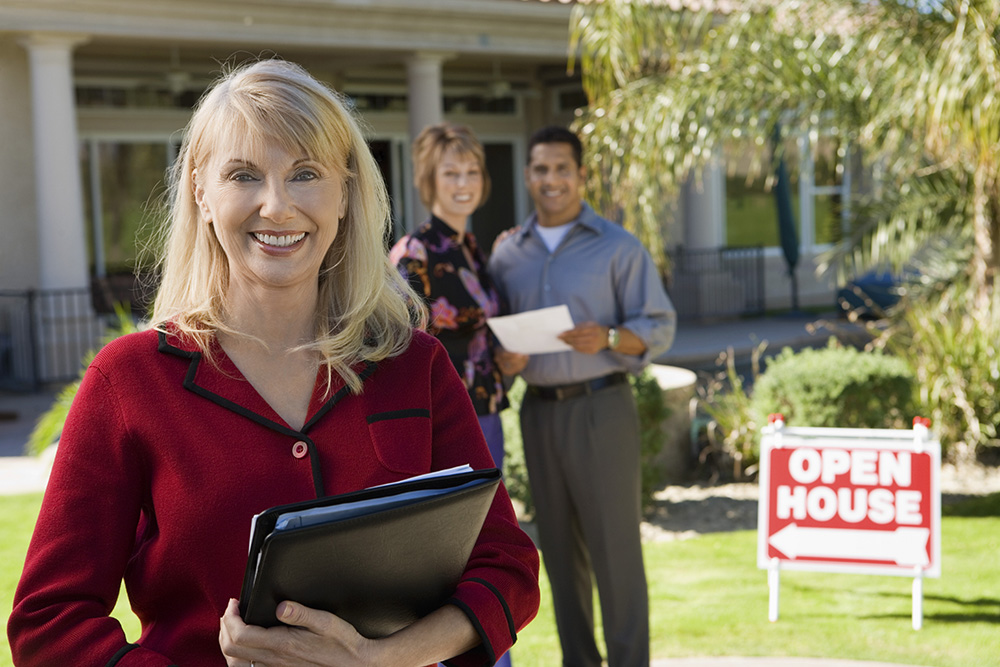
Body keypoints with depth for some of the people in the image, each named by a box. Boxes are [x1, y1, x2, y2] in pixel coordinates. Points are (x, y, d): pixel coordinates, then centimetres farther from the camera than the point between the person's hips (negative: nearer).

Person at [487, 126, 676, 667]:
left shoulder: (618, 247, 0)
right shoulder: (507, 255, 12)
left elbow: (659, 327, -3)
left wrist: (608, 338, -21)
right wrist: (502, 360, -5)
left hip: (599, 407, -4)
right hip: (538, 411, 4)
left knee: (615, 546, -4)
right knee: (560, 548, 10)